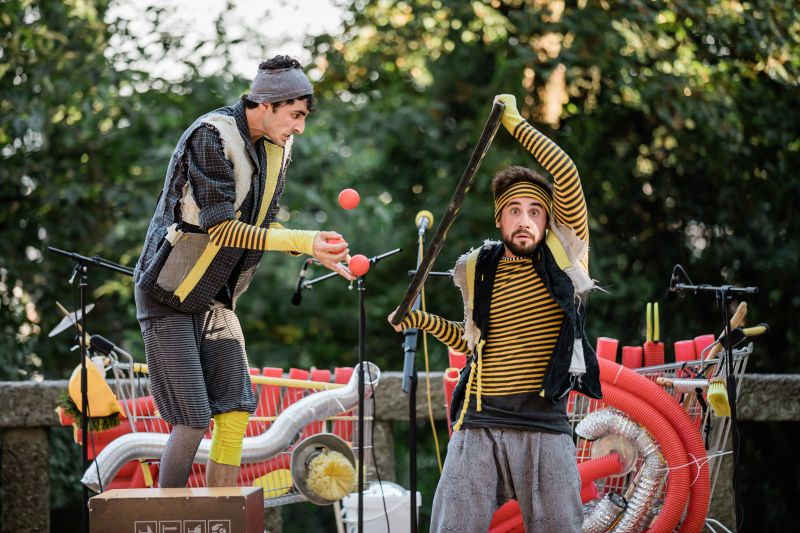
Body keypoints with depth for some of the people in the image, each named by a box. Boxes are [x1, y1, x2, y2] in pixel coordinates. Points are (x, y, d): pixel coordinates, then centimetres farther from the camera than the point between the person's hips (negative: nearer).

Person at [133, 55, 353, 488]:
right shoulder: (212, 137, -21)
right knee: (192, 421, -10)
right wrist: (303, 242, -30)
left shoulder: (276, 146, 5)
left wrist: (318, 251, -7)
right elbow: (221, 229, -26)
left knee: (235, 412, 1)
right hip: (170, 295, -8)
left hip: (216, 298, 8)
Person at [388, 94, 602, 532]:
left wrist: (515, 123, -4)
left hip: (545, 429, -2)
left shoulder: (563, 256, 3)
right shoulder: (477, 272, 11)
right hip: (479, 425, 2)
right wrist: (421, 321, 18)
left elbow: (566, 175, -8)